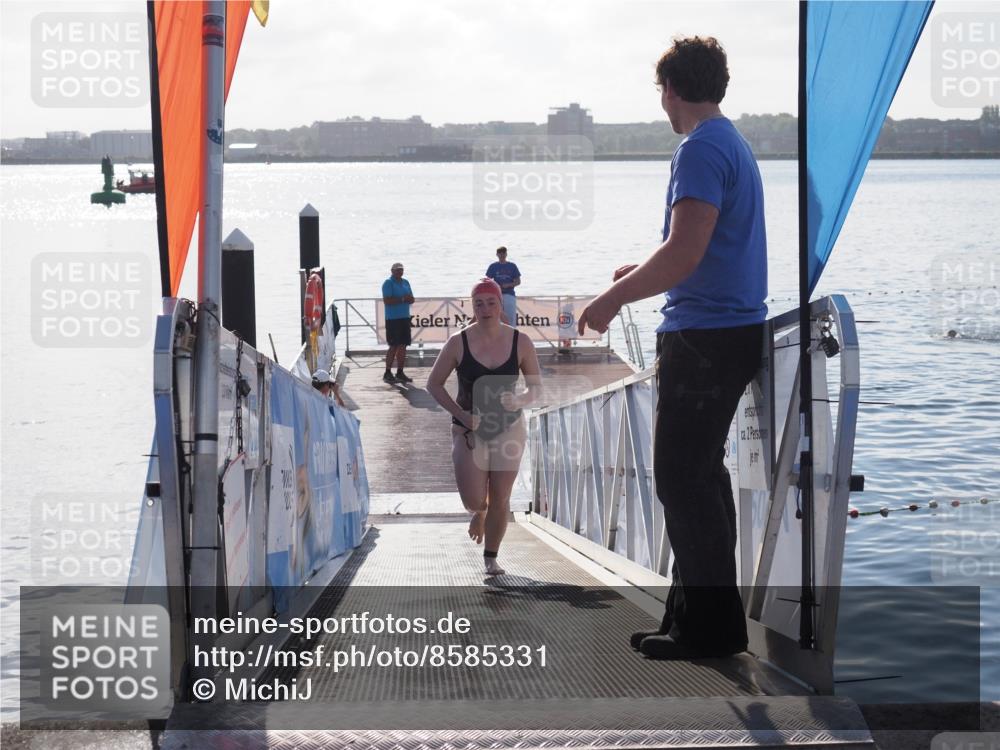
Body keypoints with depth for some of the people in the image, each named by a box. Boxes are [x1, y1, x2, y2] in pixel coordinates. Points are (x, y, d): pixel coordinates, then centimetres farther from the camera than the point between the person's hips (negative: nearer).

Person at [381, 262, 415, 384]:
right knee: (394, 346, -8)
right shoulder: (388, 283, -6)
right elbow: (387, 300, -16)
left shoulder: (405, 282, 16)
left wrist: (408, 298, -8)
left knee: (403, 346, 7)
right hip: (393, 319, -7)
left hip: (405, 318, 7)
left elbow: (411, 299, 15)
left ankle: (400, 373, 13)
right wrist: (402, 299, -17)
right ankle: (387, 373, -3)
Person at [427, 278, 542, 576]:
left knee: (500, 500, 1)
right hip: (469, 428, -1)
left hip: (508, 428, 1)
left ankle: (491, 557, 20)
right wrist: (460, 414, -14)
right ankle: (479, 512, 28)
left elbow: (536, 387, 2)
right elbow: (433, 384, -1)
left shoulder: (520, 343, -6)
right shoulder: (458, 343, -10)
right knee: (473, 501, -10)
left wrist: (519, 400, -21)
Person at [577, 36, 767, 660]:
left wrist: (615, 298, -14)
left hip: (704, 336, -10)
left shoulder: (701, 149, -15)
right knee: (700, 473, 15)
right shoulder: (733, 143, 17)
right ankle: (696, 612, 22)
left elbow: (685, 254, -24)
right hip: (734, 328, 10)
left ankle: (710, 625, -1)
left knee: (682, 478, -5)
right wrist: (644, 273, 35)